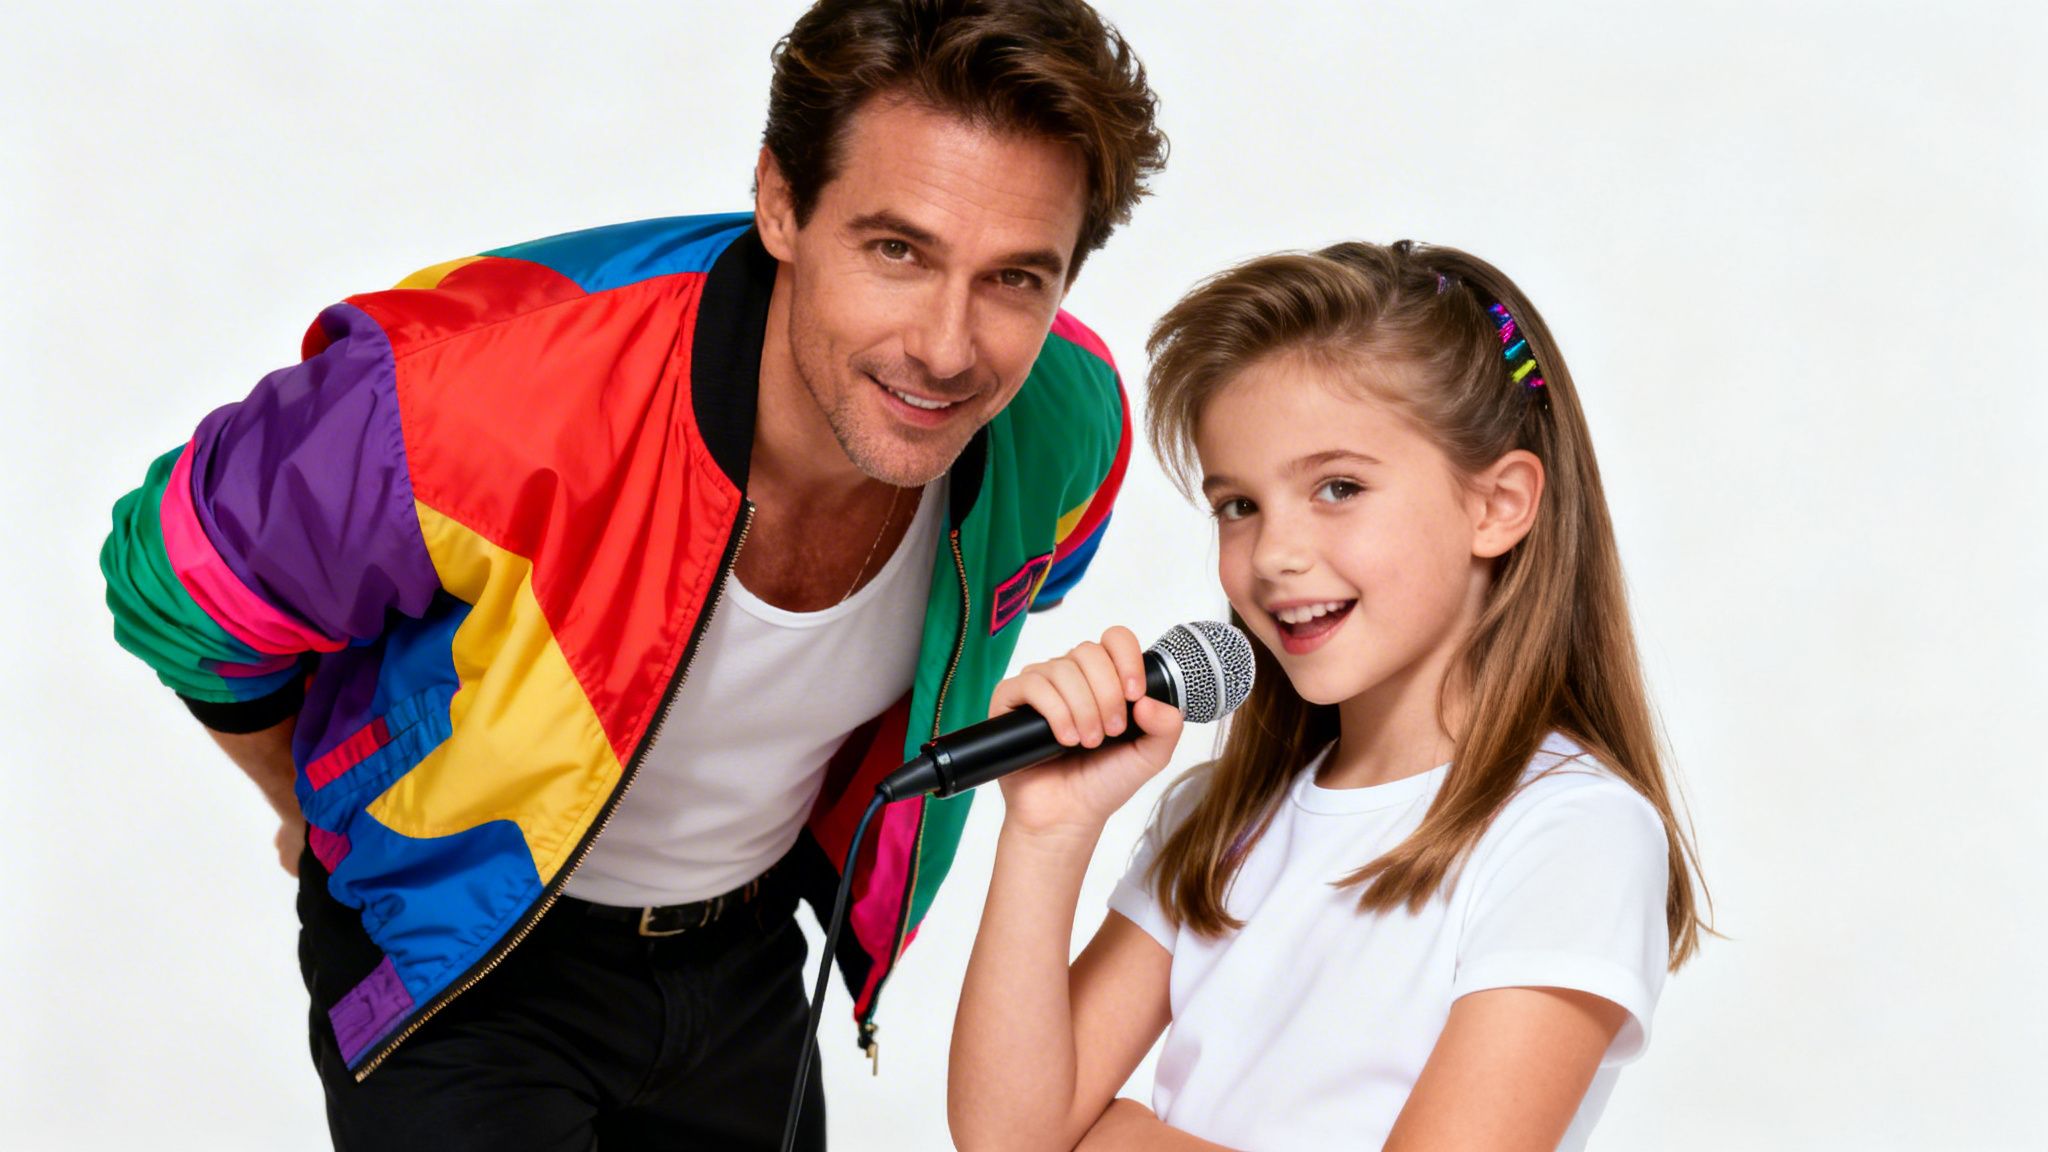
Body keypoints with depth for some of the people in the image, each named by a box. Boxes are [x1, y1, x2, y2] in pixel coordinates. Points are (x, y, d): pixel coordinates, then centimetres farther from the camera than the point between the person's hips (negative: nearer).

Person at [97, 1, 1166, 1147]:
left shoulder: (1068, 433, -22)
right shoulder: (480, 396, -36)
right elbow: (185, 580, -16)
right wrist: (324, 816, 1)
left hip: (746, 940, 4)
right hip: (459, 958, -4)